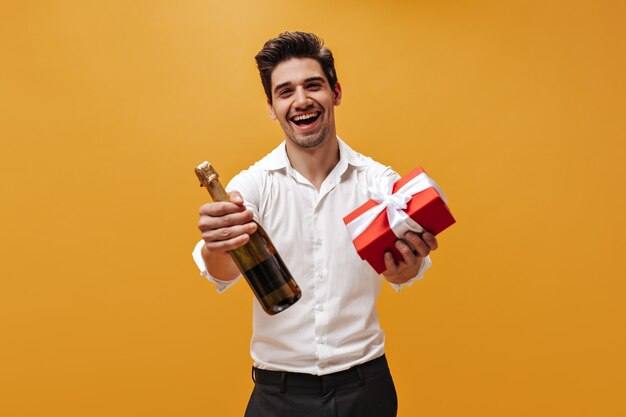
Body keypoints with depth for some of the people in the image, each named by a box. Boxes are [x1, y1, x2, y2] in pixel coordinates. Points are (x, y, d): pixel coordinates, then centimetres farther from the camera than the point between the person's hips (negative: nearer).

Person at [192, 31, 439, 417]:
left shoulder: (377, 179, -7)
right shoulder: (253, 184, -8)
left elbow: (402, 272, -19)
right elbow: (223, 273, -22)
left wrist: (408, 263, -41)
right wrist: (217, 247, -44)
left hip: (365, 384, 1)